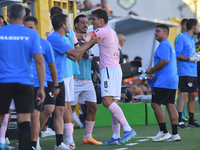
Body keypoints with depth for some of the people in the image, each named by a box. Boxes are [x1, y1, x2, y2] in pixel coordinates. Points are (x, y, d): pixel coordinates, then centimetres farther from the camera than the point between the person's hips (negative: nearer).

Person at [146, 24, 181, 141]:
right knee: (170, 105, 7)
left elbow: (165, 60, -22)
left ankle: (164, 132, -7)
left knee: (155, 104, -6)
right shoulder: (169, 45, 22)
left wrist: (152, 70, -11)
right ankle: (175, 134, 5)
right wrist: (154, 71, 19)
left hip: (164, 82, -10)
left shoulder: (164, 45, -11)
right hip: (172, 80, 10)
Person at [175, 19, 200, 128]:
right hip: (185, 73, -9)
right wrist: (191, 59, -16)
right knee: (184, 95, -15)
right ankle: (179, 121, -16)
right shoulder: (182, 38, -10)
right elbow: (177, 55, -16)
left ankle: (191, 121, 18)